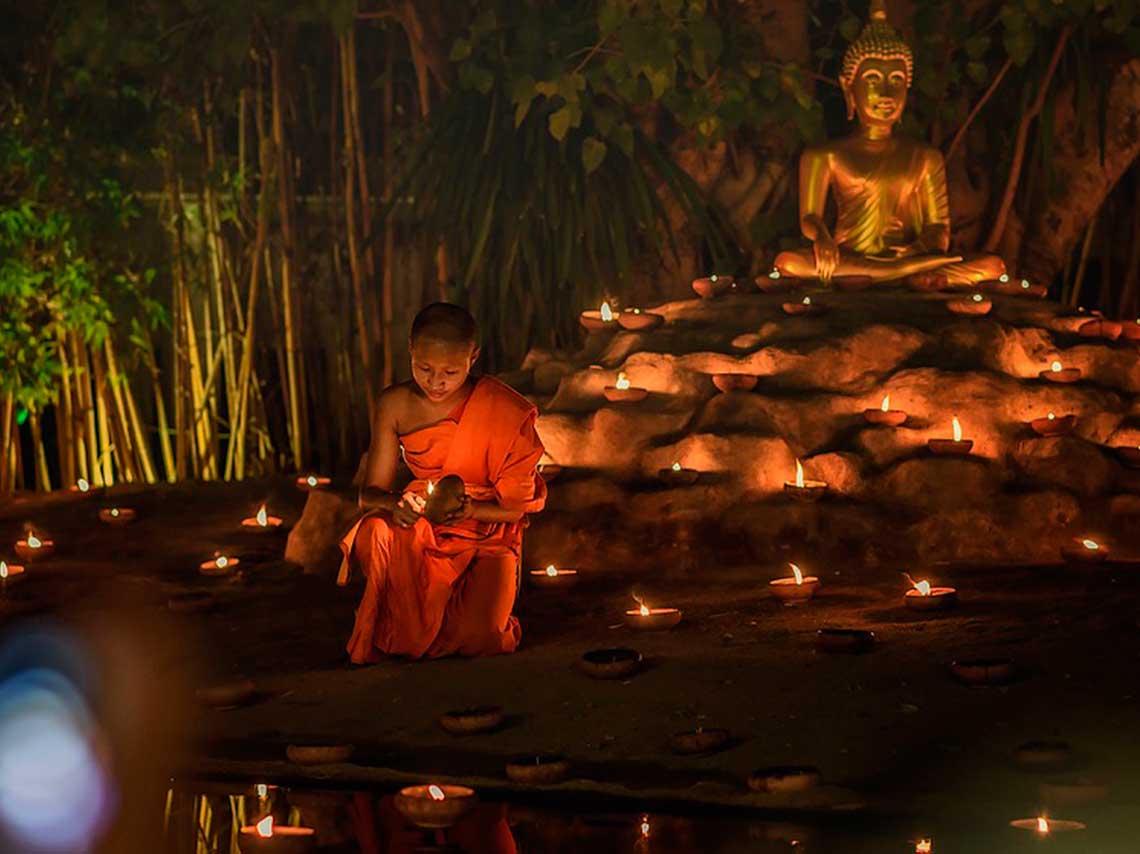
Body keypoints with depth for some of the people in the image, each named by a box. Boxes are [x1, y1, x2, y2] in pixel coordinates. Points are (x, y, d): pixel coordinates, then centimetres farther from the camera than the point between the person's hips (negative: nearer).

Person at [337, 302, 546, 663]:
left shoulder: (506, 413, -13)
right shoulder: (395, 404, -6)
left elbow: (514, 507, -6)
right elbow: (370, 492, -3)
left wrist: (470, 509, -29)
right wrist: (396, 503, -29)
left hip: (488, 535, -1)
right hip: (423, 530, 1)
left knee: (478, 637, -28)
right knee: (375, 532, -35)